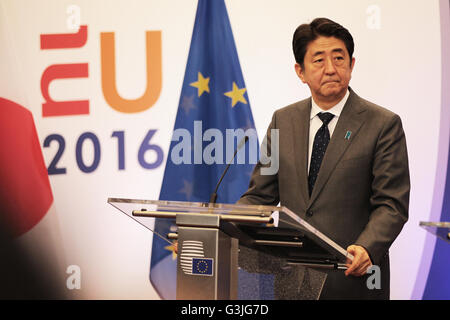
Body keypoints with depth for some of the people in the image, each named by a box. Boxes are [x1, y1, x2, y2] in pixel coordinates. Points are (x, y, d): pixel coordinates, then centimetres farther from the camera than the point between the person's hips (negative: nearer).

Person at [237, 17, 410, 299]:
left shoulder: (383, 125, -4)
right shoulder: (283, 121, 9)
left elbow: (392, 204, -9)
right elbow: (260, 196, 10)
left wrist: (367, 249, -27)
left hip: (352, 279, -3)